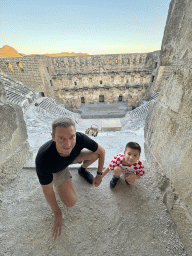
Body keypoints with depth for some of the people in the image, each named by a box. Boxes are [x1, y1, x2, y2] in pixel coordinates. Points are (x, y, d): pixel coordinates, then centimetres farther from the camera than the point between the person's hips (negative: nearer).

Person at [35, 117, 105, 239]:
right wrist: (57, 214, -8)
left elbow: (101, 151, -18)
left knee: (94, 154, -21)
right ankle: (59, 185, 19)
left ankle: (82, 169, 13)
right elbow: (47, 191, -23)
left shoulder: (80, 138, -38)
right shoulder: (43, 159, -42)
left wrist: (99, 175, -10)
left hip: (73, 156, 3)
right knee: (71, 202, -11)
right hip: (57, 169, -2)